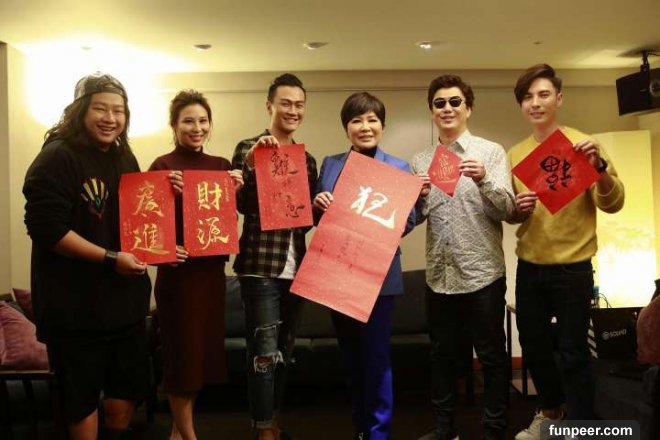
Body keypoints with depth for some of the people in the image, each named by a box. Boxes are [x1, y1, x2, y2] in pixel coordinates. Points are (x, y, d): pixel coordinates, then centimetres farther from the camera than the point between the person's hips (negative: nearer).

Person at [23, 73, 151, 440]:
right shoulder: (56, 158, -12)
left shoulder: (125, 158, 10)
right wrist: (110, 258, -23)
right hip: (75, 304, -7)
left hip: (125, 298, 7)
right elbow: (46, 228, -21)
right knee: (82, 393, 5)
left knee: (132, 382, 17)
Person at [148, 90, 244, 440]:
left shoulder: (221, 165, 9)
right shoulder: (162, 166, -9)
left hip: (212, 268, 7)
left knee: (205, 347, 14)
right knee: (183, 350, 2)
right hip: (178, 270, -6)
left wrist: (235, 192, -6)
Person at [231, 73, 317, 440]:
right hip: (261, 267, -6)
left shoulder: (307, 158, 15)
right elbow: (240, 205, -13)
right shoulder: (248, 148, -2)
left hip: (297, 267, 6)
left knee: (285, 351, 15)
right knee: (265, 353, -3)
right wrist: (251, 163, -25)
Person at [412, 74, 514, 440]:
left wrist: (484, 181, -28)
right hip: (438, 274, 4)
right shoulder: (420, 161, 8)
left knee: (491, 356, 7)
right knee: (442, 354, 15)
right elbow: (415, 218, 10)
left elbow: (507, 210, -10)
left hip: (483, 273, -4)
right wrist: (417, 199, -12)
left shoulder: (491, 152, -2)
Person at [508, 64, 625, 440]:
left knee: (573, 351, 0)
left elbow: (614, 204, -12)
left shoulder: (583, 145, -6)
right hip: (529, 267, 5)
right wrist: (519, 209, -11)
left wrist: (599, 166, -29)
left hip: (573, 268, -4)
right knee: (533, 344, 16)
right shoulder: (515, 154, 6)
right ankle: (551, 410, 40)